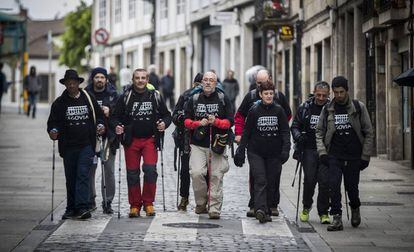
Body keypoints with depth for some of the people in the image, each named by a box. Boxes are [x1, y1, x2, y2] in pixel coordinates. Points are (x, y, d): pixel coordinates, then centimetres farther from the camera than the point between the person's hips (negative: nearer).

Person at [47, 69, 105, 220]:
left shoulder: (89, 99, 7)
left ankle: (82, 207, -18)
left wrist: (100, 125, -6)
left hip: (86, 145, -2)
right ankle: (71, 209, 15)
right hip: (68, 146, 2)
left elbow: (99, 115, 13)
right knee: (70, 178, 8)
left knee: (83, 175, -13)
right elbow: (53, 121, 4)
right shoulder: (59, 103, 6)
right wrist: (53, 131, -16)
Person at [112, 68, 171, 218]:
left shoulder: (155, 97, 7)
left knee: (150, 169, -15)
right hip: (131, 140, 1)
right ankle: (134, 205, 13)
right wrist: (117, 126, -15)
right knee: (132, 173, 3)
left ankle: (148, 203, -1)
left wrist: (164, 123, -8)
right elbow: (116, 117, 6)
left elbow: (167, 115, 13)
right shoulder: (125, 98, 4)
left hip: (150, 139, 0)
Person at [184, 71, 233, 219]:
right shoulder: (194, 100, 12)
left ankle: (214, 209, 0)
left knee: (216, 176, -5)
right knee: (196, 173, -15)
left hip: (217, 145, -1)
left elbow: (229, 121, 3)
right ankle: (201, 203, 6)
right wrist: (199, 123, -8)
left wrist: (216, 122, -14)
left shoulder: (223, 100, 7)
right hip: (198, 145, 1)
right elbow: (186, 121, 11)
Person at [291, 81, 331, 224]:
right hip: (309, 150, 1)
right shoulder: (304, 108, 4)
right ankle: (306, 207, 23)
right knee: (309, 180, -2)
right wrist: (298, 136, -10)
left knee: (325, 182, -5)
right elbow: (294, 126, 10)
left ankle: (323, 212, 7)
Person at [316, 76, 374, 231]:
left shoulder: (359, 108, 0)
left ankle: (355, 208, 35)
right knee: (334, 186, -11)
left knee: (352, 187, 5)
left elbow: (369, 133, 2)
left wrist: (365, 157, -3)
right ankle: (337, 218, -8)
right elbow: (319, 132, 11)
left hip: (353, 157, -1)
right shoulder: (327, 109, 5)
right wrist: (322, 152, -2)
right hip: (334, 156, 1)